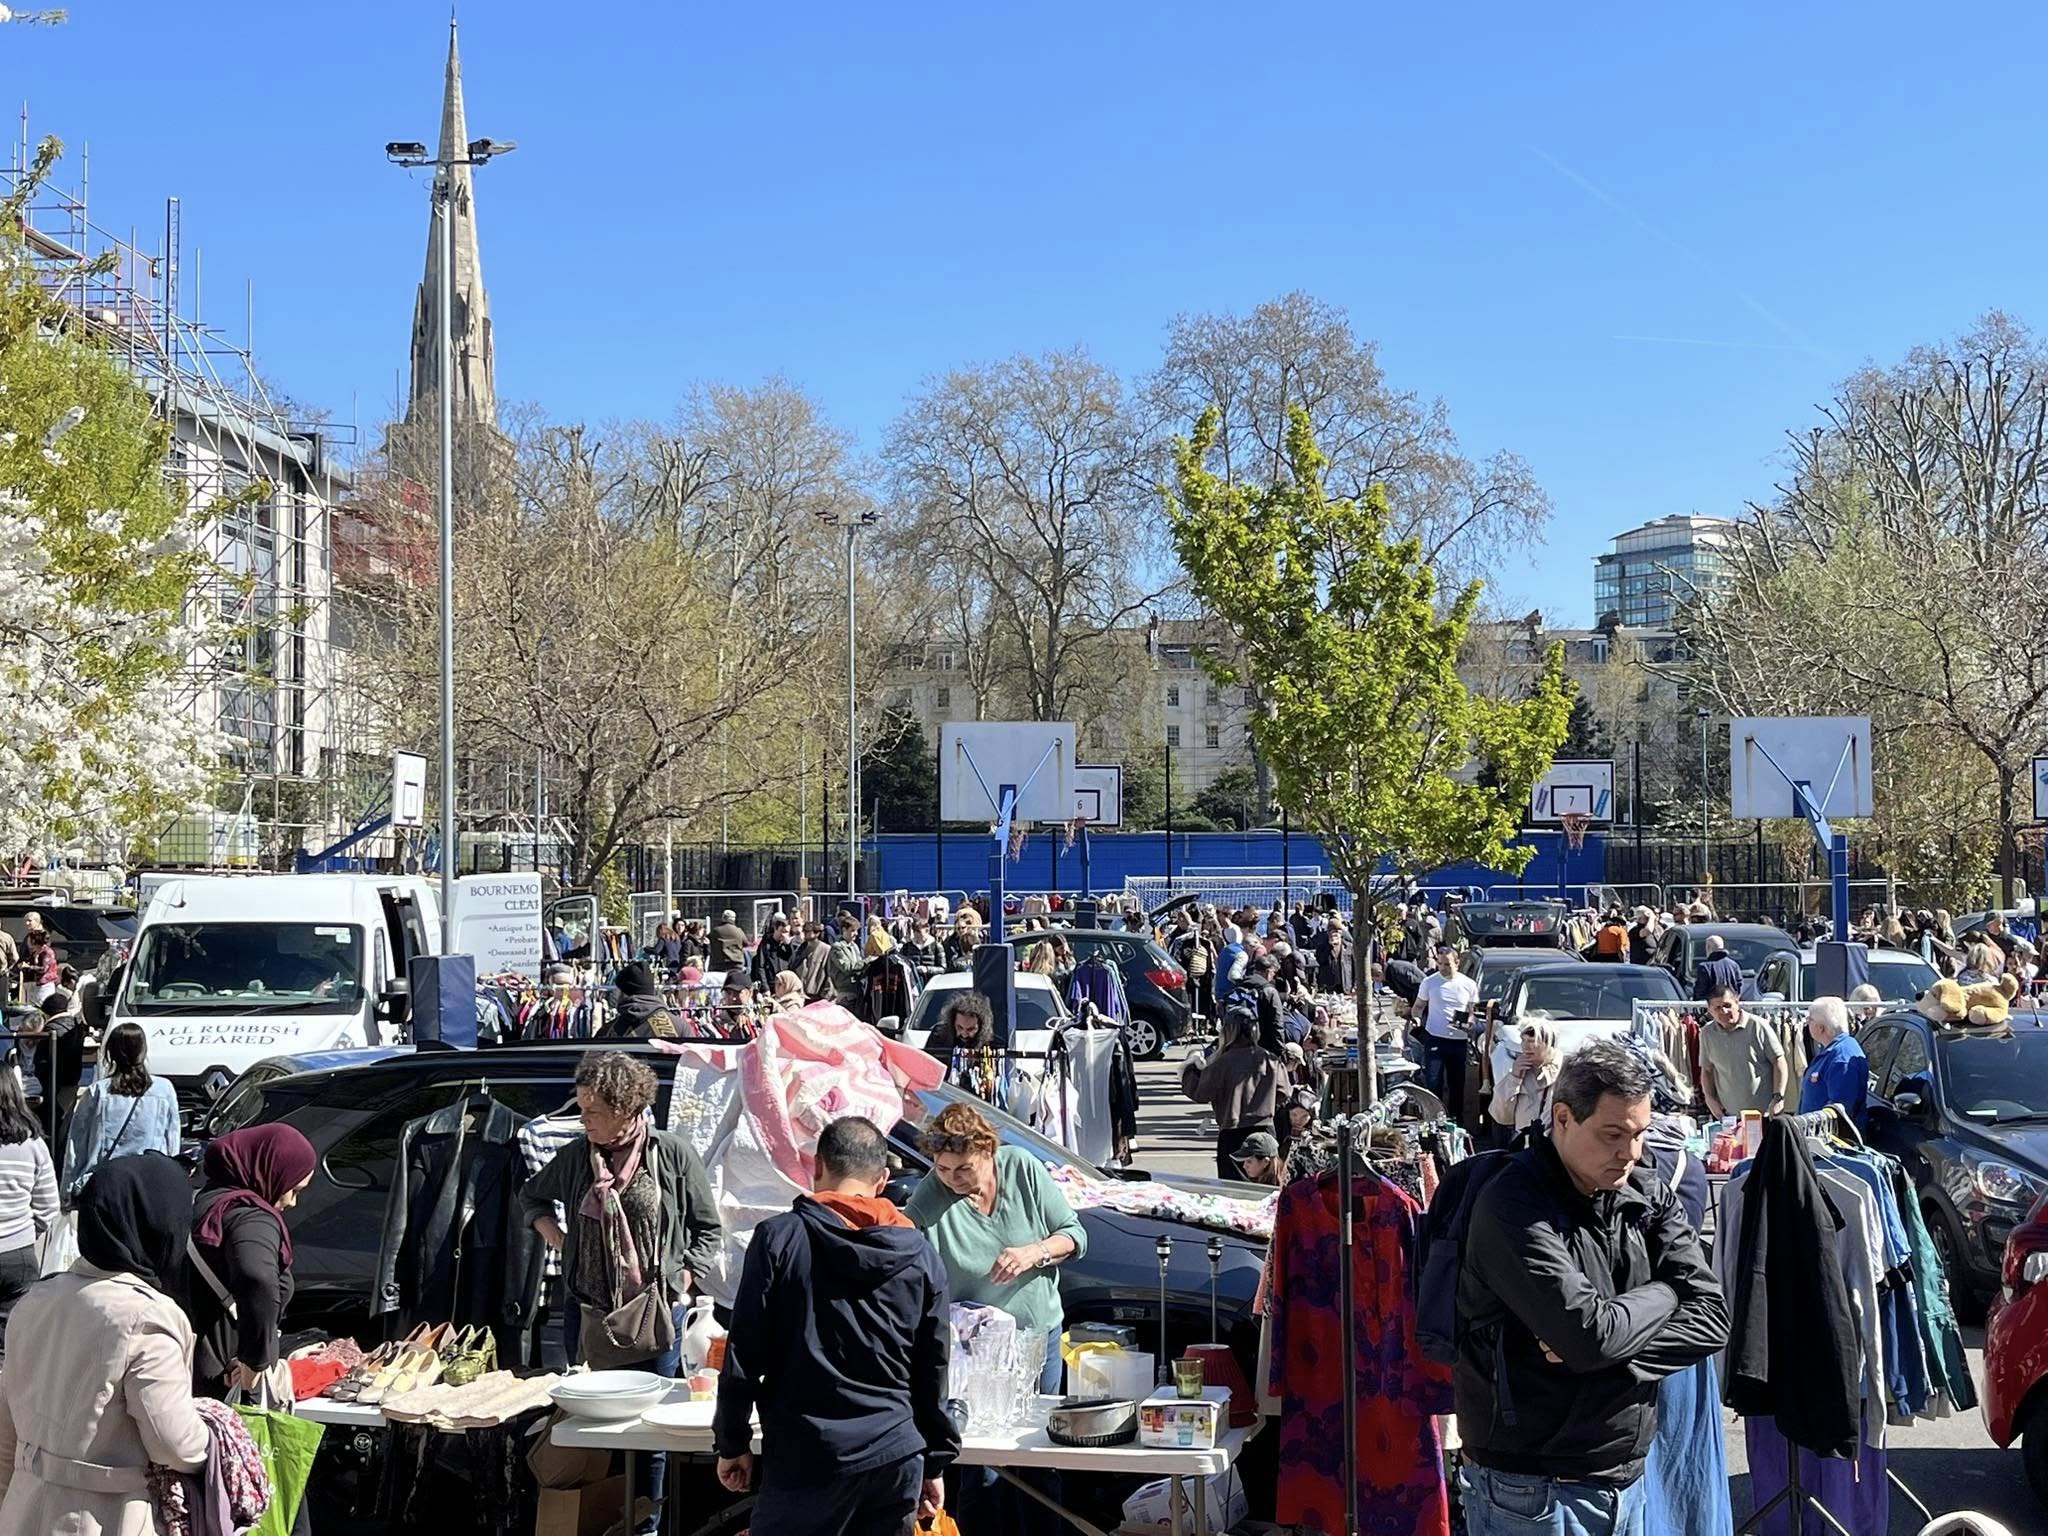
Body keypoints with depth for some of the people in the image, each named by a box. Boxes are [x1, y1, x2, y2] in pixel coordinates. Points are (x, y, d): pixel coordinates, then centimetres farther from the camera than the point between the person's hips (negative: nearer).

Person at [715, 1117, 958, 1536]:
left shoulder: (779, 1238, -5)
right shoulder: (921, 1257, 5)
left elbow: (744, 1353, -5)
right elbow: (933, 1372, 10)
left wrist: (732, 1442, 6)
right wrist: (935, 1465, 18)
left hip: (805, 1459, -3)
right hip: (897, 1458, 3)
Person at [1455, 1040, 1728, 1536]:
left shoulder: (1648, 1196, 3)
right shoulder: (1514, 1205, -17)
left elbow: (1711, 1318, -4)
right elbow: (1589, 1332, -25)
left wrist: (1606, 1353, -18)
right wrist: (1661, 1295, -7)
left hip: (1626, 1476, 6)